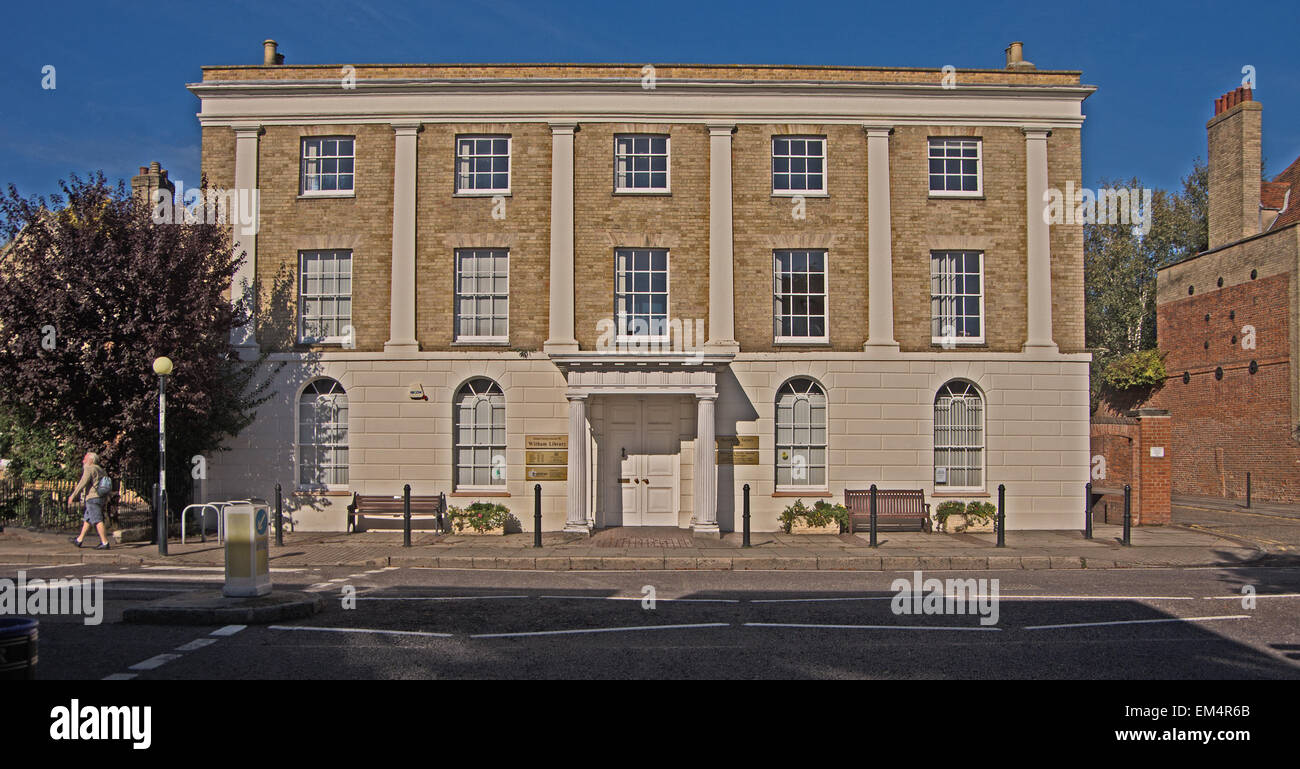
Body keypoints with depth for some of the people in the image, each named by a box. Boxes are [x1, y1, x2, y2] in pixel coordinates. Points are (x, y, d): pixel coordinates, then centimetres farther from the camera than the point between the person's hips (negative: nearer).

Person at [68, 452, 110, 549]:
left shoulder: (89, 469, -8)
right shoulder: (100, 470, 20)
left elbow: (82, 483, -14)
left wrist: (73, 496, -10)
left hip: (93, 498, -9)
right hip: (101, 498, 9)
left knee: (97, 521, -11)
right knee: (87, 519, 18)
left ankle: (105, 543, -15)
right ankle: (79, 540, 27)